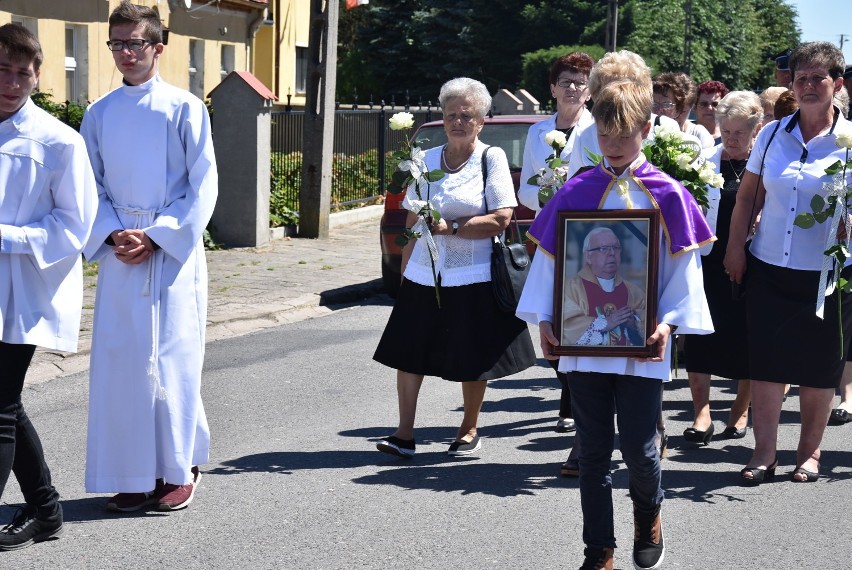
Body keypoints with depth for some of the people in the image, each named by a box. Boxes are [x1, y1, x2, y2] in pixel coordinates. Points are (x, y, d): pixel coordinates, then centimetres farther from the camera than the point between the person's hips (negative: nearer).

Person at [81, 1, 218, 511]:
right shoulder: (99, 114, 9)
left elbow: (204, 188, -4)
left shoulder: (185, 108, -2)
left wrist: (156, 237, -12)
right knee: (120, 363, 2)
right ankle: (136, 474, 11)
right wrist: (113, 235, -7)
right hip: (120, 254, 3)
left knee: (172, 362, -2)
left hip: (173, 253, -3)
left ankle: (180, 469, 10)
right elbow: (90, 187, 11)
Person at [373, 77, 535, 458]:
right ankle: (404, 434, 1)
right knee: (407, 352, -3)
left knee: (473, 361, 6)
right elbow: (412, 222, 15)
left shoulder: (491, 158, -2)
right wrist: (405, 268, 10)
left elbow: (501, 219, -11)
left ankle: (469, 430, 23)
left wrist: (451, 227, -16)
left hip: (473, 279, -4)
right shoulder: (427, 160, 11)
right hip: (423, 277, 4)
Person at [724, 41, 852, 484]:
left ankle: (809, 451, 23)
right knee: (764, 362, 3)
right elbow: (748, 195, 11)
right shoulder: (773, 135, 5)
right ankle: (764, 451, 13)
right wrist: (735, 248, 6)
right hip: (769, 268, 2)